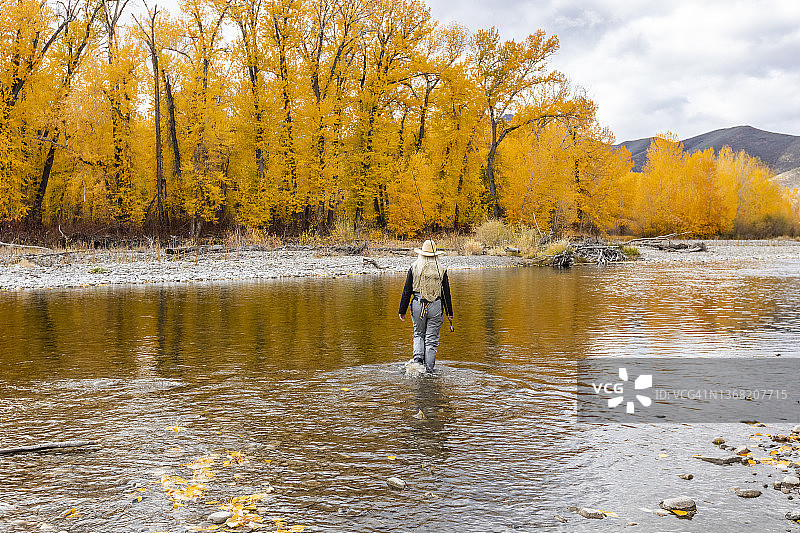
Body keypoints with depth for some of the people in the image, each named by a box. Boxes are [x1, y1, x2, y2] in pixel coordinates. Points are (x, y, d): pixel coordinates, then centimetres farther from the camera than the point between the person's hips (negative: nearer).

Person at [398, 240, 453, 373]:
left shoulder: (414, 269, 0)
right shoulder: (441, 270, 0)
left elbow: (406, 292, 1)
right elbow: (446, 294, 4)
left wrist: (402, 311, 8)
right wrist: (450, 313, 13)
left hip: (418, 306, 1)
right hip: (436, 307, 0)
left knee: (418, 334, 21)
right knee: (432, 339, 7)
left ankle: (418, 358, 1)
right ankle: (429, 370, 9)